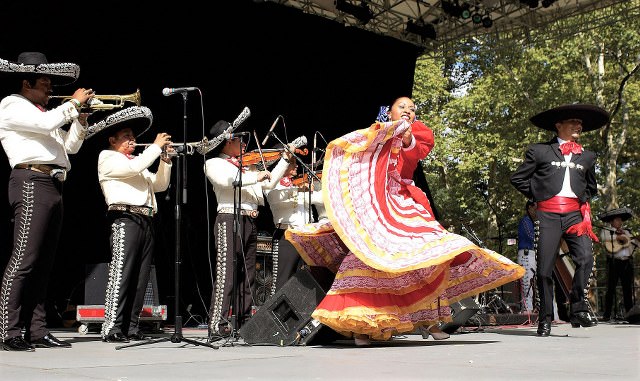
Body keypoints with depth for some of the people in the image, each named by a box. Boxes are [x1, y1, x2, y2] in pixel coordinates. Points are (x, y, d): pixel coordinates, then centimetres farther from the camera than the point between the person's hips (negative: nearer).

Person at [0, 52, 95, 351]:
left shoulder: (42, 113, 28)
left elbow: (70, 146, 28)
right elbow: (47, 123, -14)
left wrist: (80, 118, 15)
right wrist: (73, 103, 0)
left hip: (53, 187, 9)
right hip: (32, 182, -9)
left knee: (43, 264, 6)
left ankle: (37, 331, 9)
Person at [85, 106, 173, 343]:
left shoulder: (136, 161, 29)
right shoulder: (108, 158, 5)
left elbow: (160, 185, 24)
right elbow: (134, 167, -13)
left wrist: (165, 160, 12)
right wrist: (156, 146, -3)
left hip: (146, 222, 8)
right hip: (125, 219, -8)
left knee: (140, 278, 4)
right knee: (121, 274, -14)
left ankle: (131, 328, 7)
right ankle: (112, 329, -14)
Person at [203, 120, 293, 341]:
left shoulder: (245, 166, 23)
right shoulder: (214, 163, 4)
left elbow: (270, 183, 26)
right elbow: (225, 179, -18)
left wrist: (285, 159, 24)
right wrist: (256, 176, -20)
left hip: (250, 222, 8)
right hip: (229, 220, -7)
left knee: (246, 276, 7)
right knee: (226, 273, -13)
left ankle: (242, 325, 12)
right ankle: (218, 327, -15)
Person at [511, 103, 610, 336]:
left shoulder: (587, 157, 22)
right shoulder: (539, 151, 10)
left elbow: (591, 187, 36)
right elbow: (518, 178, 11)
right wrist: (538, 194, 7)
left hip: (575, 213, 3)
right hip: (548, 214, -2)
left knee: (585, 258, -20)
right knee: (544, 268, -4)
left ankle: (578, 310, -11)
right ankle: (545, 319, 6)